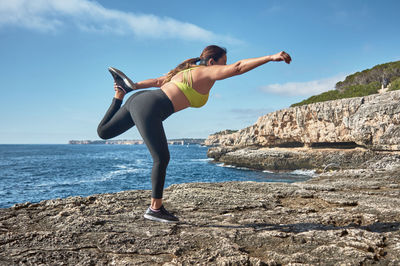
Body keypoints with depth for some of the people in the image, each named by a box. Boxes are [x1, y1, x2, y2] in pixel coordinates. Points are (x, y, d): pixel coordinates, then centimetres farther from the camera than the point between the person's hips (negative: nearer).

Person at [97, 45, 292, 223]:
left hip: (138, 100, 9)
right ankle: (155, 209, 6)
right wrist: (271, 58, -14)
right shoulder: (207, 72, -1)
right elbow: (238, 67, -13)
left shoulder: (190, 71, 24)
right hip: (148, 107, -9)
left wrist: (133, 87, 30)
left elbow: (158, 81, 27)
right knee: (161, 159, -2)